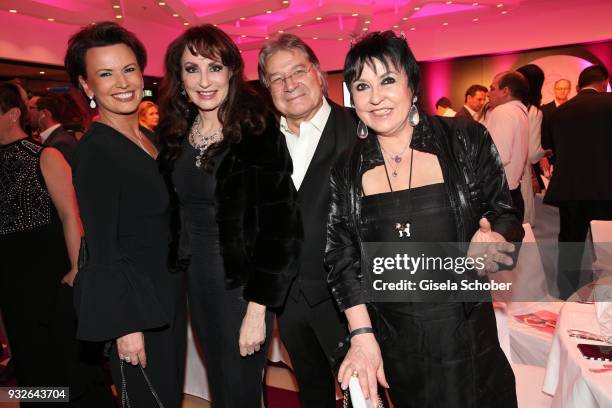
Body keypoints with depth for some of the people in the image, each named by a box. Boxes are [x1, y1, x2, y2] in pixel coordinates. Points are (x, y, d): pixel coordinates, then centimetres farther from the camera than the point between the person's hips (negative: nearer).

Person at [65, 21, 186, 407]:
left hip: (166, 292, 8)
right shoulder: (95, 150, -17)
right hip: (131, 300, -8)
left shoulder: (150, 138, 7)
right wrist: (125, 326, -18)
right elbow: (101, 249, -18)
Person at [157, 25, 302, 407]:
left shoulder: (259, 134, -15)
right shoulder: (175, 134, 2)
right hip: (195, 280, 6)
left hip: (242, 282, -5)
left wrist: (257, 308, -17)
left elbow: (279, 227, -16)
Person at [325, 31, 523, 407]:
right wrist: (362, 335, -6)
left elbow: (506, 217, -1)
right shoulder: (346, 170, -2)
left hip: (468, 333, -1)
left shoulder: (466, 141, -7)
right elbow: (342, 259, 0)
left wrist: (492, 241, -24)